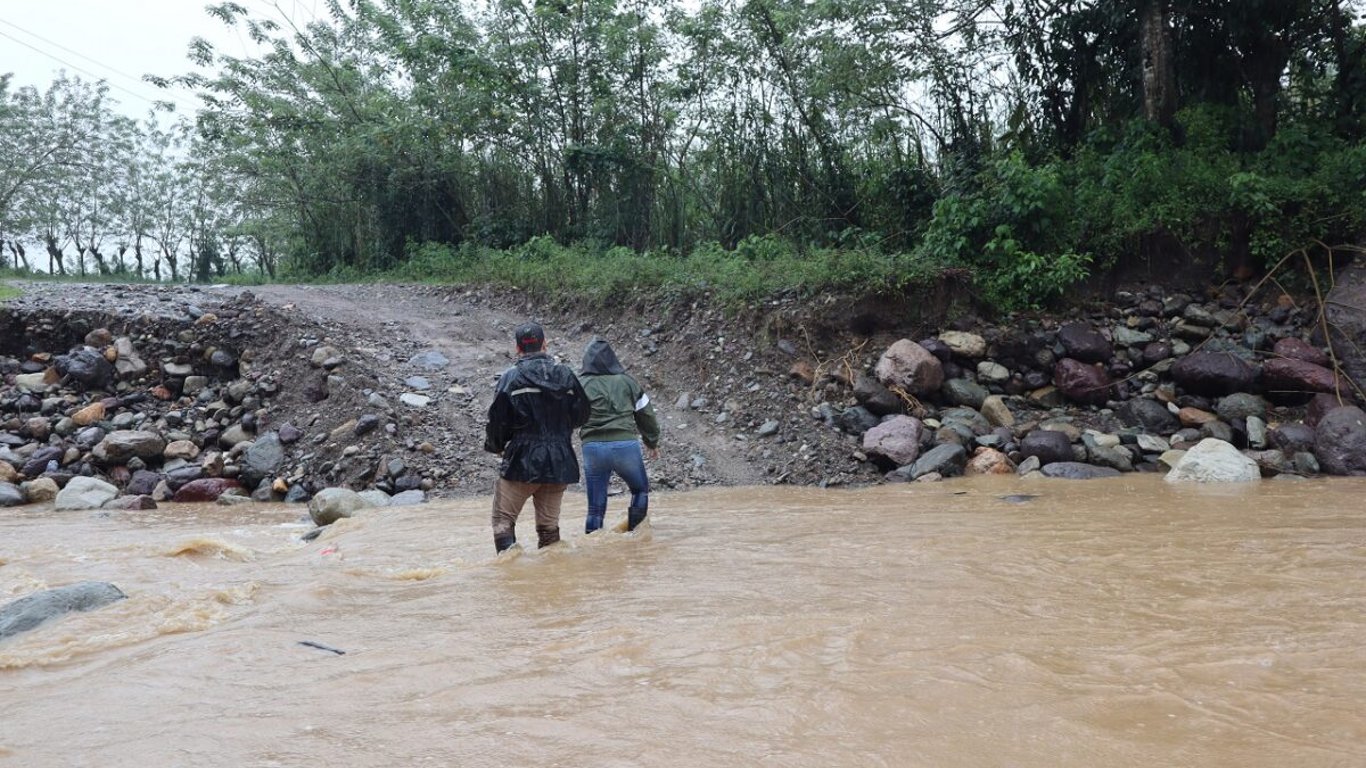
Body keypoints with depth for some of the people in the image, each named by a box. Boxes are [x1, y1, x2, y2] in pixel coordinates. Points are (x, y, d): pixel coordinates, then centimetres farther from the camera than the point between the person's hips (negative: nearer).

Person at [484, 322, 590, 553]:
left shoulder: (511, 378, -8)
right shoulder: (565, 374, 3)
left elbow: (498, 419, -6)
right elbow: (582, 415, 9)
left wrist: (495, 446, 14)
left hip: (522, 462, -4)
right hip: (560, 464, 4)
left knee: (503, 520, 7)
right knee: (549, 524, 14)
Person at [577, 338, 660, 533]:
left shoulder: (580, 385, 2)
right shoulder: (627, 381, 6)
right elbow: (645, 414, 14)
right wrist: (652, 442, 27)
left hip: (593, 447, 0)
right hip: (625, 445, 0)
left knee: (595, 506, 10)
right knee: (641, 489, 24)